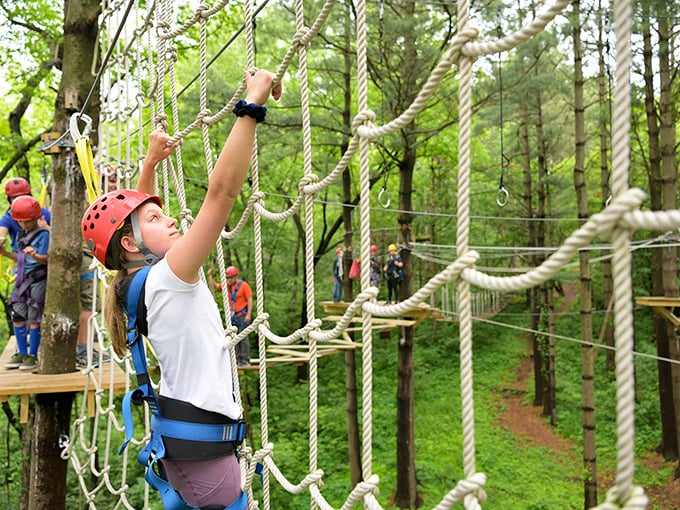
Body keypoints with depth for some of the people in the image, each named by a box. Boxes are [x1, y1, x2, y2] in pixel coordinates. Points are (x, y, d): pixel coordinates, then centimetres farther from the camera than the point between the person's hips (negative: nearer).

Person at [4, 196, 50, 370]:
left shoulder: (43, 234, -9)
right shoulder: (21, 234, 16)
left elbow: (45, 259, -15)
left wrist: (34, 255, -33)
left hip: (38, 280, -8)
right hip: (22, 279, 8)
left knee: (34, 318, -4)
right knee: (17, 316, 7)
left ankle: (32, 356, 4)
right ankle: (22, 354, 18)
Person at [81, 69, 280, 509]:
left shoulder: (143, 278, 7)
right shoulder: (167, 277, -18)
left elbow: (131, 211, 27)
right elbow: (222, 190, -26)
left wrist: (151, 163, 24)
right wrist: (253, 106, -24)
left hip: (183, 430, 10)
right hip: (200, 438, -10)